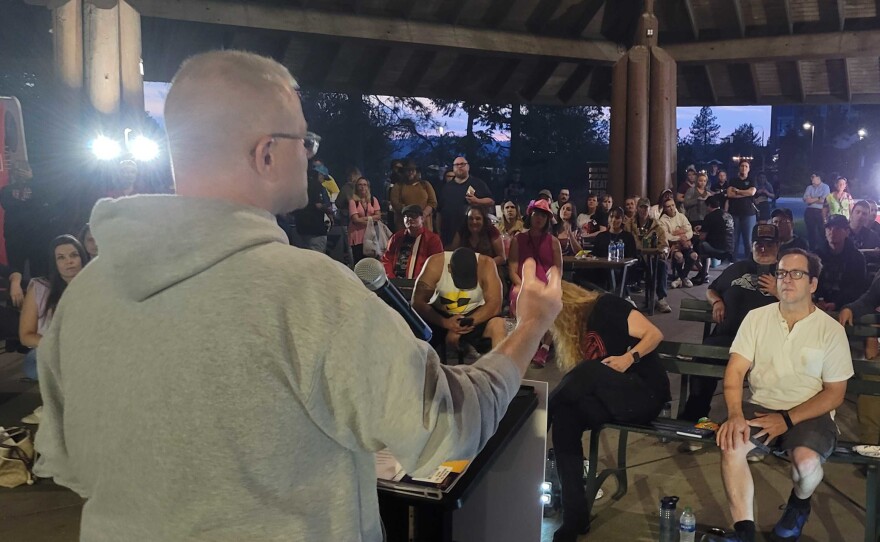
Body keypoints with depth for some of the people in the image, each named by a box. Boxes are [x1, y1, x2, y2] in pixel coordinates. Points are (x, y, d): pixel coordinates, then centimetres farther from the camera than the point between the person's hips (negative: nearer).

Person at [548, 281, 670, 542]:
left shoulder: (605, 306, -6)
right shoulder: (575, 328, 14)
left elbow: (654, 334, -11)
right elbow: (579, 384, 9)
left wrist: (628, 358, -26)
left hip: (646, 393, -7)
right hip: (612, 398, 7)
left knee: (587, 370, -34)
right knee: (565, 415, -23)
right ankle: (575, 517, -22)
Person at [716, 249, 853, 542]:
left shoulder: (831, 330, -4)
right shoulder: (756, 317, 2)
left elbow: (834, 394, -4)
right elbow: (735, 370, -4)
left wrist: (787, 419, -17)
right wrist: (735, 415, -22)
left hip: (808, 414, -1)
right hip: (761, 407, 2)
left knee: (807, 461, -31)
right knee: (730, 444, -28)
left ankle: (799, 504, 8)